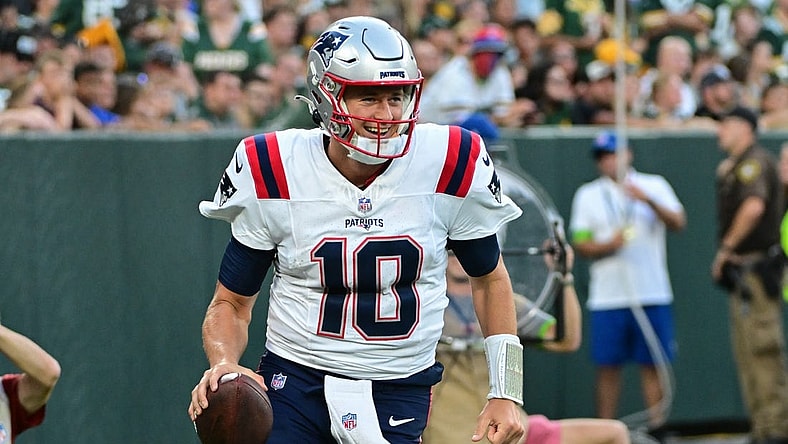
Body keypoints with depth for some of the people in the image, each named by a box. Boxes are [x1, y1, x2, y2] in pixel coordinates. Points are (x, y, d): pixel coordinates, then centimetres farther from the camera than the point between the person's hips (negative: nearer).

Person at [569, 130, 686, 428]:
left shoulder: (655, 186, 8)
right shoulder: (587, 195, 10)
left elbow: (678, 223, -5)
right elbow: (580, 244, 4)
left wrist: (649, 200, -20)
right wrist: (609, 245, -15)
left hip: (653, 295, 0)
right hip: (607, 299, 0)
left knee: (654, 364, -1)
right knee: (607, 366, 0)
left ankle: (656, 427, 4)